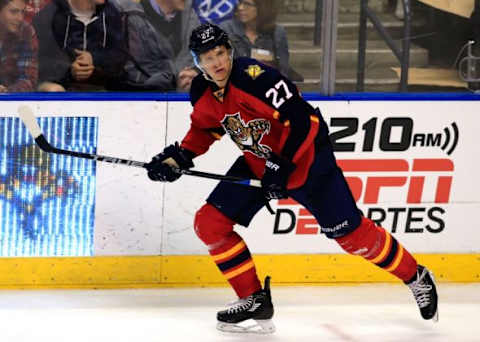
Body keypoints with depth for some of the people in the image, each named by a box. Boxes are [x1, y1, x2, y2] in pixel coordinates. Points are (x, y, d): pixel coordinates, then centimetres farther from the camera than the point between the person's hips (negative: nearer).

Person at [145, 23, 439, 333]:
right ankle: (254, 300, 5)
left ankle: (416, 277, 16)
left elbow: (303, 119, -29)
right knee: (209, 223, -5)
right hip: (257, 162, 7)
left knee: (349, 232, -4)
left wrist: (282, 167, -30)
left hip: (305, 157, -7)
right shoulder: (202, 93, -6)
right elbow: (206, 128, 14)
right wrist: (179, 157, -1)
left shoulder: (256, 77, -29)